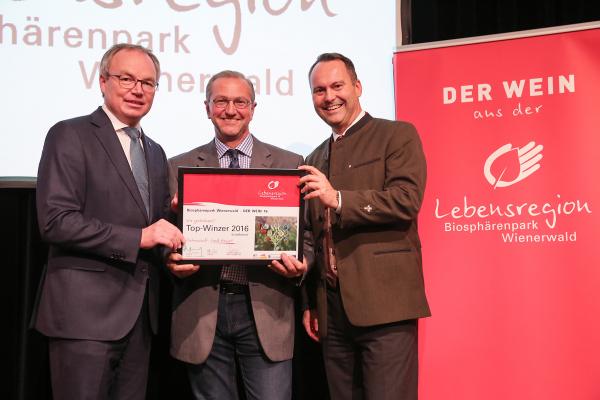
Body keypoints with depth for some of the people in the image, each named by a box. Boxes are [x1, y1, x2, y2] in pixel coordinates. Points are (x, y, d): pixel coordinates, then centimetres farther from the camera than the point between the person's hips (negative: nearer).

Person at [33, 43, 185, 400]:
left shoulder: (155, 153, 17)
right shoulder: (70, 136, -5)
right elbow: (56, 221, -16)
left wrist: (173, 254, 0)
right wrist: (137, 238, -19)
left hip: (140, 312, 7)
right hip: (86, 310, -7)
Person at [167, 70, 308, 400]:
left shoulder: (289, 164, 8)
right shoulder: (180, 167, 9)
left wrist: (299, 264, -14)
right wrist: (173, 261, -13)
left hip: (265, 309, -1)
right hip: (203, 311, 1)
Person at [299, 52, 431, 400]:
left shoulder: (398, 135, 2)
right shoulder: (316, 159, 20)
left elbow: (406, 201, -12)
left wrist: (339, 199, -20)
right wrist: (310, 302, 17)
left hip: (384, 302, -6)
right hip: (332, 308, 6)